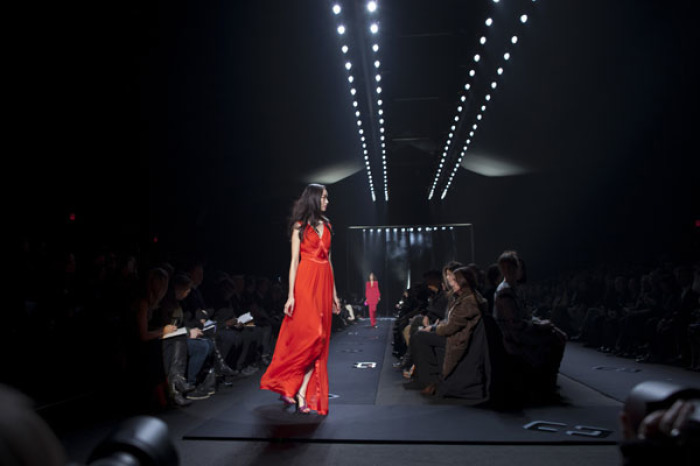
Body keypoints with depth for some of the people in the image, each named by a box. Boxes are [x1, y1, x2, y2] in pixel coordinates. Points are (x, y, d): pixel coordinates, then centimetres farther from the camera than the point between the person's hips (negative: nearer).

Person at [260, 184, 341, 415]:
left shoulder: (326, 225, 17)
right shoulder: (300, 226, 2)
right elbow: (294, 261, -3)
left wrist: (334, 294, 15)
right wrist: (291, 295, -11)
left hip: (324, 283, 6)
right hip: (306, 282, -6)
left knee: (319, 342, 0)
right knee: (312, 335, -15)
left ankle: (302, 394, 2)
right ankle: (288, 385, 3)